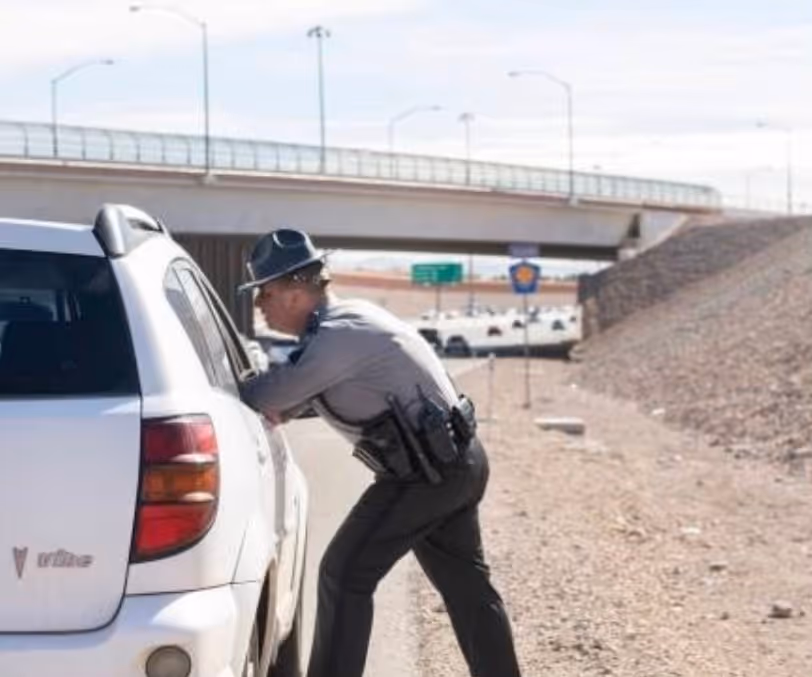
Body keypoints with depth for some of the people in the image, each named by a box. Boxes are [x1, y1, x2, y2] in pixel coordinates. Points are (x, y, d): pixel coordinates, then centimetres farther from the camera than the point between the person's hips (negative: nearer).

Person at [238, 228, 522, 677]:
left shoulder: (340, 335, -20)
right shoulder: (346, 321, 11)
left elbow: (273, 393, -17)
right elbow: (297, 385, 21)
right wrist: (277, 407, 0)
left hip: (425, 472, -10)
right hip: (457, 462, 10)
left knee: (344, 576, -5)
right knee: (467, 585, 17)